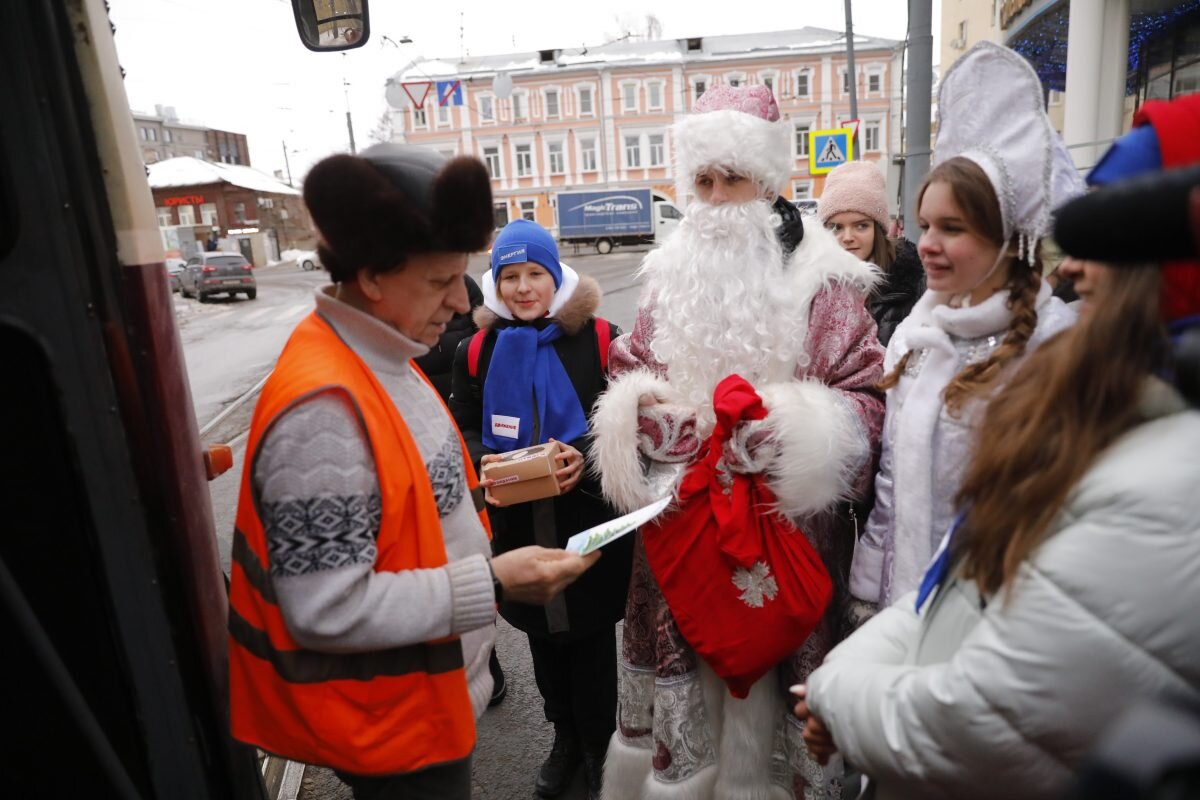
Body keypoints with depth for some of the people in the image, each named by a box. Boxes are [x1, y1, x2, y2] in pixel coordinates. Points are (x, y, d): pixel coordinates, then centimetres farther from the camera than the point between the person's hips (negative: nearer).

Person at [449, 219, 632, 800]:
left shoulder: (600, 338, -7)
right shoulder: (478, 350, 3)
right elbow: (463, 428, 7)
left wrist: (585, 456, -23)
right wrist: (482, 462, -14)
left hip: (588, 517, -3)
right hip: (518, 521, 3)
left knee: (591, 634, 10)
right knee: (541, 633, 18)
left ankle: (598, 742, 35)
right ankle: (564, 735, 42)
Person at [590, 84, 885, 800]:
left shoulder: (821, 278, -4)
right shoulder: (675, 271, 9)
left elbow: (866, 400, -7)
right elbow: (628, 369, 15)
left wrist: (791, 420, -23)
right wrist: (640, 401, -6)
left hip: (784, 521, -3)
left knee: (771, 663, 7)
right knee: (686, 666, 13)